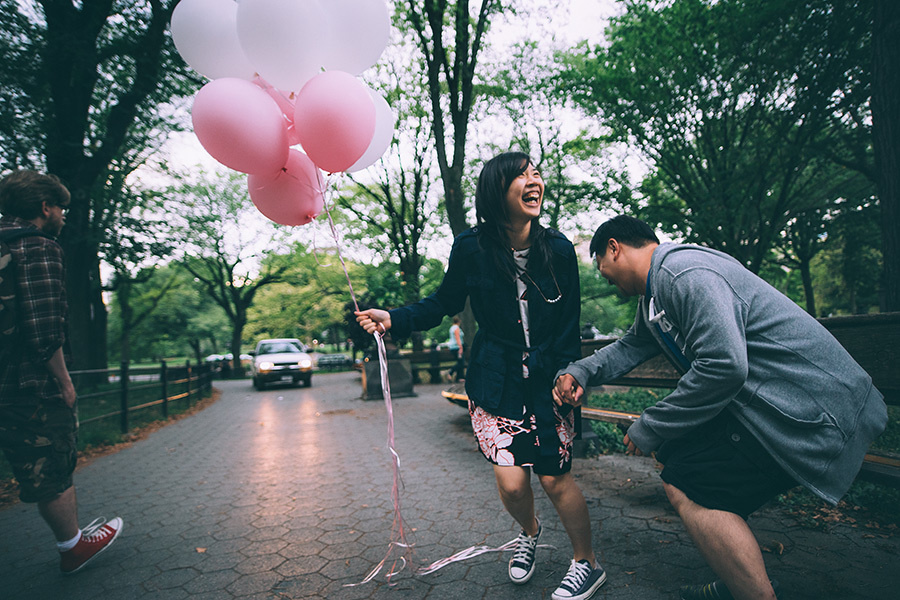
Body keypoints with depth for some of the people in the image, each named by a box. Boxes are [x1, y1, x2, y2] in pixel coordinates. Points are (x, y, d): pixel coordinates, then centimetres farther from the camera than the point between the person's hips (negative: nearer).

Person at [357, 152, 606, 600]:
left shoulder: (558, 249, -8)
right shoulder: (471, 248, -9)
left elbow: (569, 328, 0)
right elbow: (445, 303, 3)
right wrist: (394, 319, -10)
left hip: (547, 379, 0)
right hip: (495, 382, 0)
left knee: (554, 477, 2)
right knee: (511, 482, -2)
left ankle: (587, 562, 31)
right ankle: (529, 533, 36)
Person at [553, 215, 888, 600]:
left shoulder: (683, 272, -22)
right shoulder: (654, 295, 14)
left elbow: (723, 366, -30)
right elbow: (629, 348, 17)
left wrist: (648, 430, -19)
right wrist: (580, 372, -2)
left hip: (811, 411, -11)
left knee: (685, 485, -12)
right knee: (677, 453, 14)